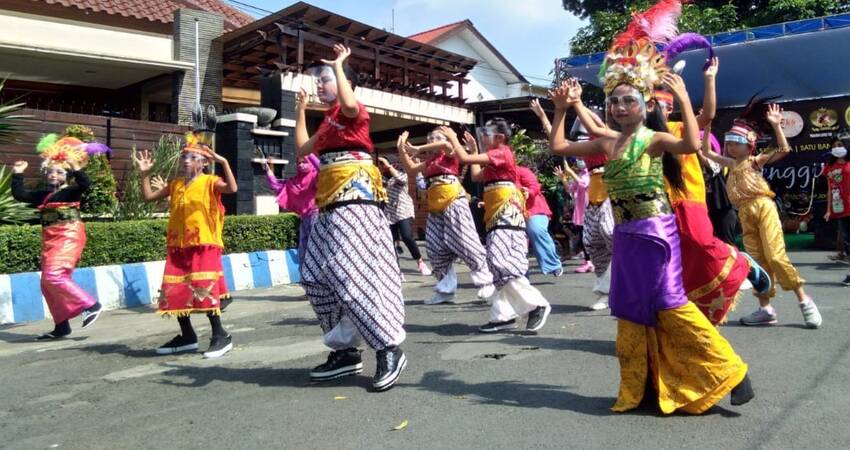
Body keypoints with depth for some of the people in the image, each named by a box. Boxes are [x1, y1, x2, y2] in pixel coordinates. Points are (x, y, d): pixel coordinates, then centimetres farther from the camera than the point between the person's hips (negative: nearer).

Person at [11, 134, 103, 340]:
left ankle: (91, 305, -13)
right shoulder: (43, 195, 15)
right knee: (47, 284, 8)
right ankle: (61, 326, 14)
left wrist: (76, 168, -31)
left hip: (68, 237, -8)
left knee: (53, 276, -22)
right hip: (50, 240, 8)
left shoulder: (71, 191, -4)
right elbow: (19, 194, 17)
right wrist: (17, 174, 14)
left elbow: (85, 184, -22)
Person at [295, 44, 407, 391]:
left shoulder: (354, 111, -3)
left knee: (355, 272, -19)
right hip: (331, 203, 10)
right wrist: (300, 110, 36)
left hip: (354, 198, -10)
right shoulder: (329, 121, 24)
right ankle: (345, 350, 12)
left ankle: (389, 349, -12)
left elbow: (349, 103, -28)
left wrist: (338, 65, -13)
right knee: (317, 275, 6)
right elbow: (303, 148, 33)